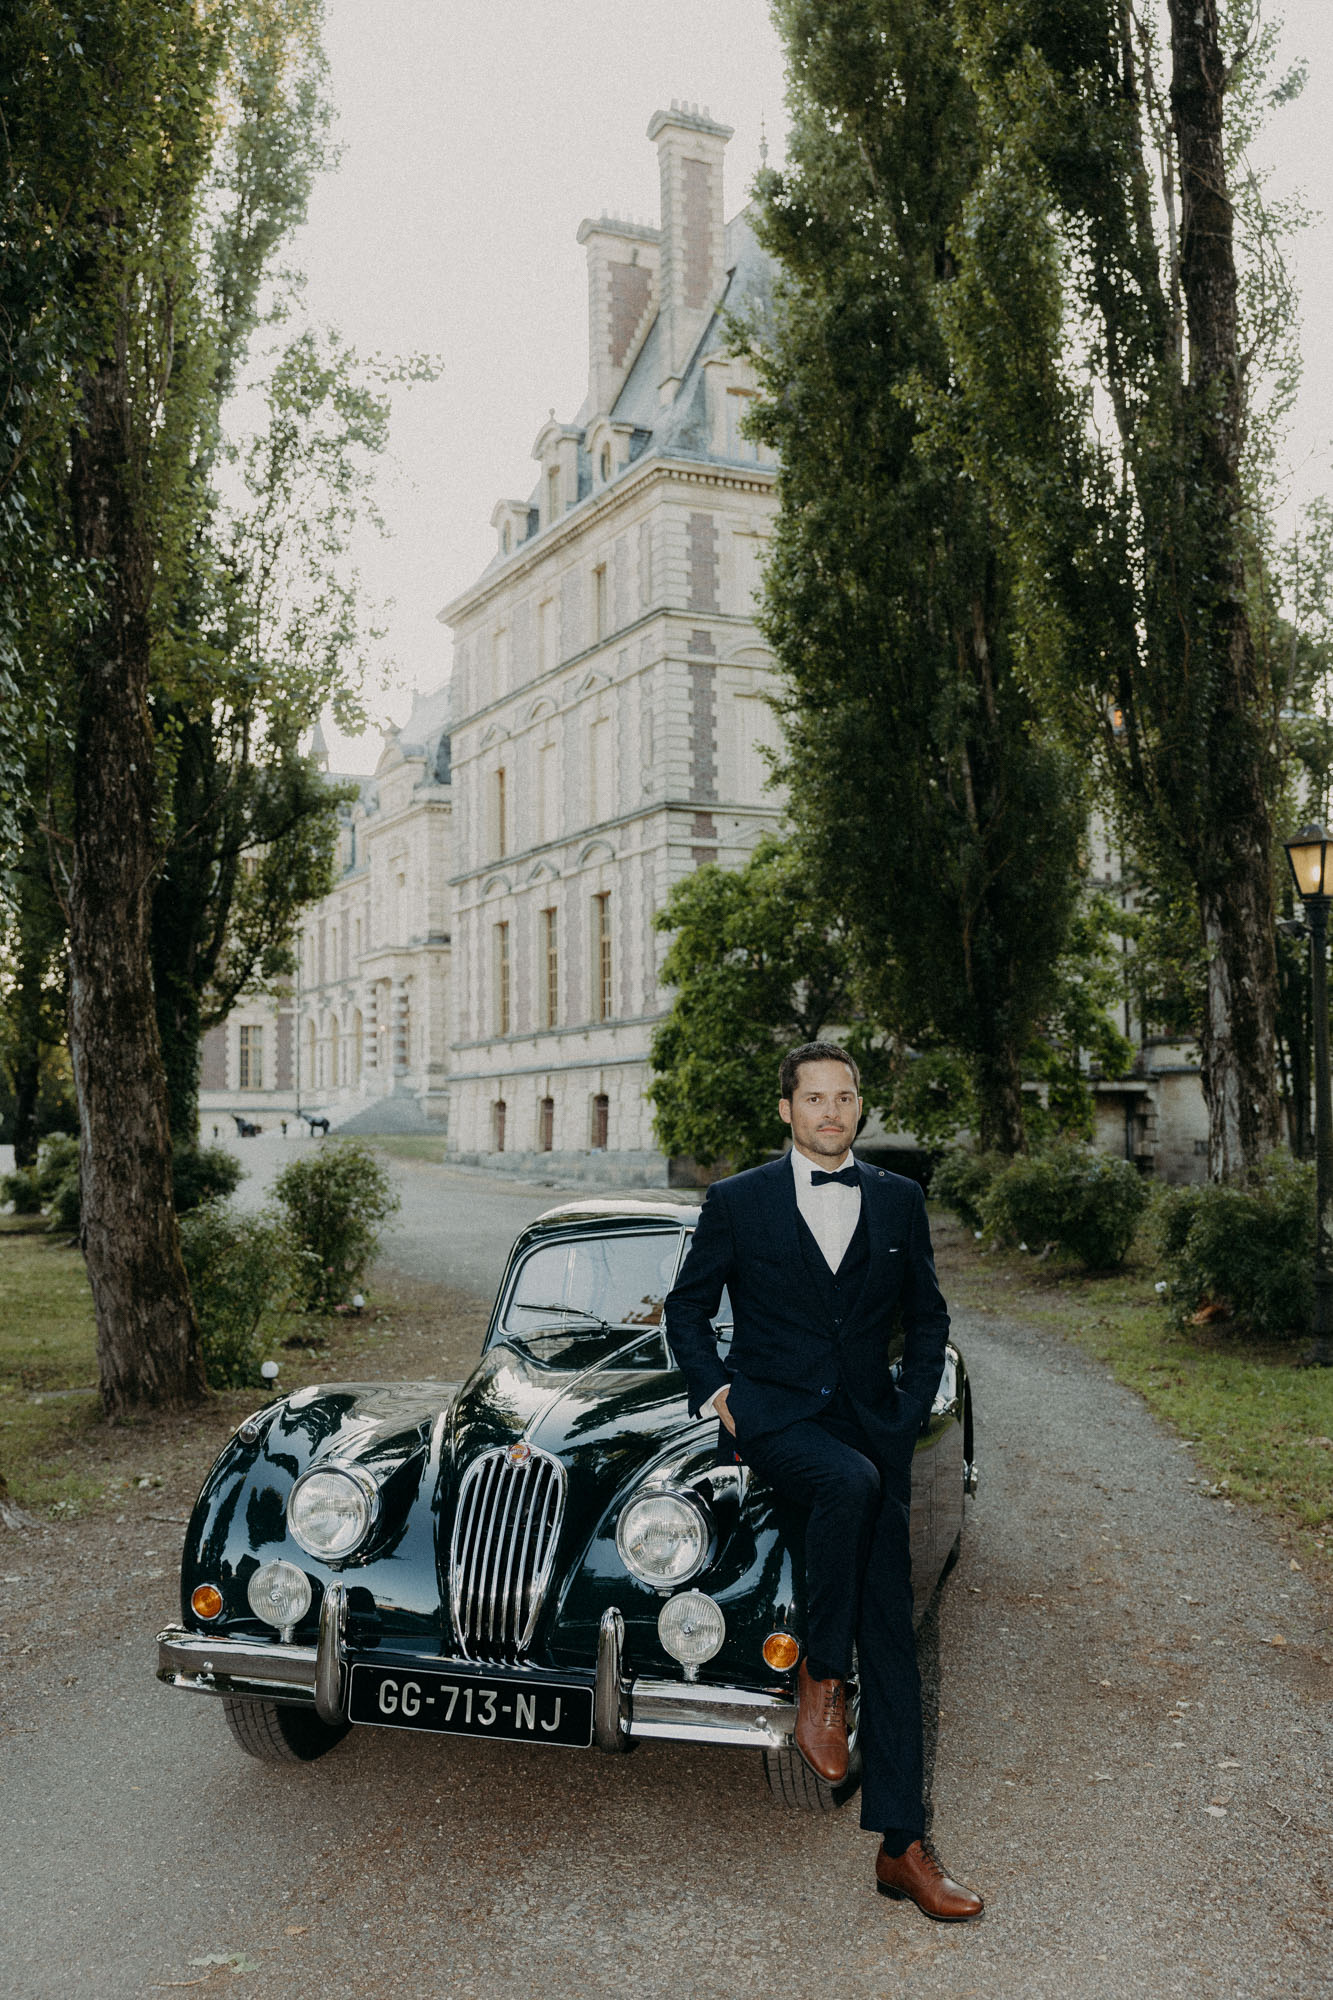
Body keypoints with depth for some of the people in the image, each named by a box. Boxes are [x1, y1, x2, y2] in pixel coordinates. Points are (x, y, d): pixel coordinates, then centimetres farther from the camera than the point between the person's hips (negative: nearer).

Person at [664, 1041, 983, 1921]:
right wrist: (717, 1393, -2)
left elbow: (927, 1318, 17)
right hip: (775, 1413, -2)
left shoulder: (899, 1201, 9)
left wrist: (909, 1416, 5)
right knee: (852, 1483, -36)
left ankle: (902, 1846, 5)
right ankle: (820, 1676, -14)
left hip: (873, 1425, 3)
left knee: (892, 1632, -2)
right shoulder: (737, 1202, 3)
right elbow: (687, 1307, 11)